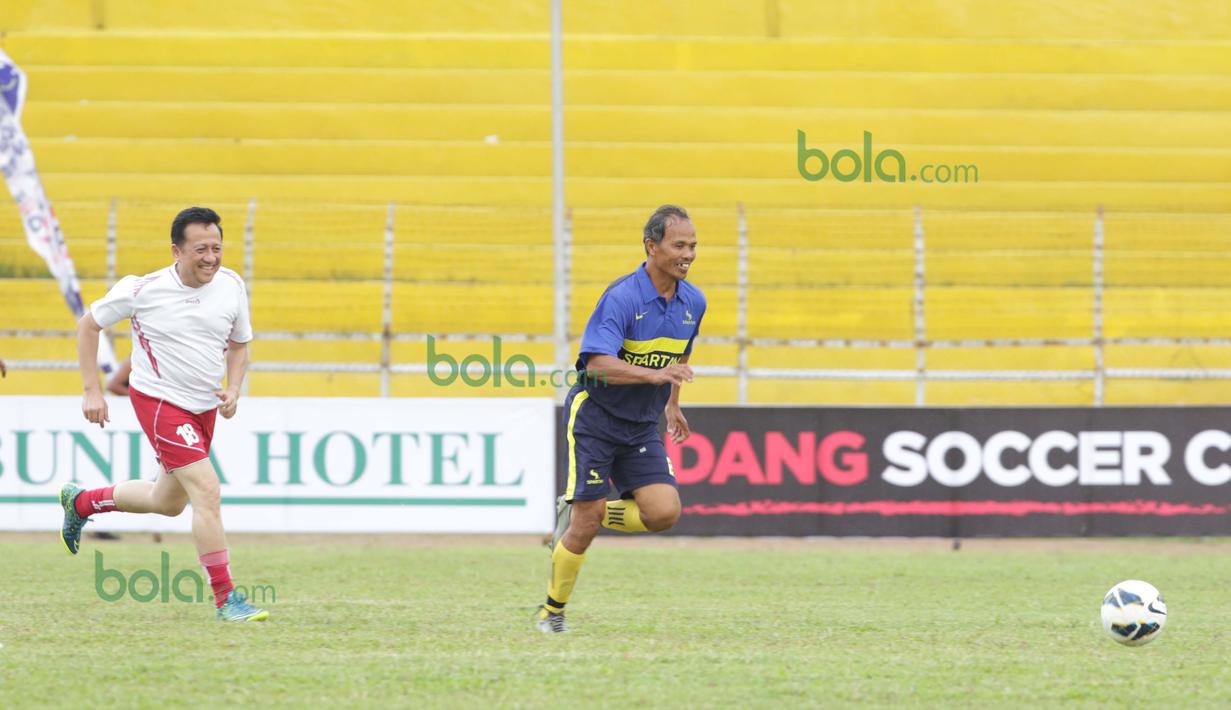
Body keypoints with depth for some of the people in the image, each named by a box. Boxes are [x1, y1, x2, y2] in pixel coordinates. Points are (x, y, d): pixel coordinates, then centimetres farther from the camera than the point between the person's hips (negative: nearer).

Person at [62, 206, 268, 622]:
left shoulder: (231, 286, -4)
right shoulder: (143, 290, -16)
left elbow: (239, 345, 12)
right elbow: (89, 324, -2)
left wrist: (233, 390, -6)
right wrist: (92, 391, -5)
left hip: (205, 407, 7)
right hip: (159, 401, -7)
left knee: (169, 502, 20)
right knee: (207, 491, -19)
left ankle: (80, 502, 44)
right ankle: (225, 599, -13)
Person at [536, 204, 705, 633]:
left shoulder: (693, 303, 2)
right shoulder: (622, 298, -21)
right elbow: (597, 363, -31)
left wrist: (672, 404, 28)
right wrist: (654, 375, -40)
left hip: (642, 427, 6)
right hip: (594, 417, -6)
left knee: (664, 511, -11)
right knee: (587, 523, -7)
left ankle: (576, 513, 13)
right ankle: (552, 611, 14)